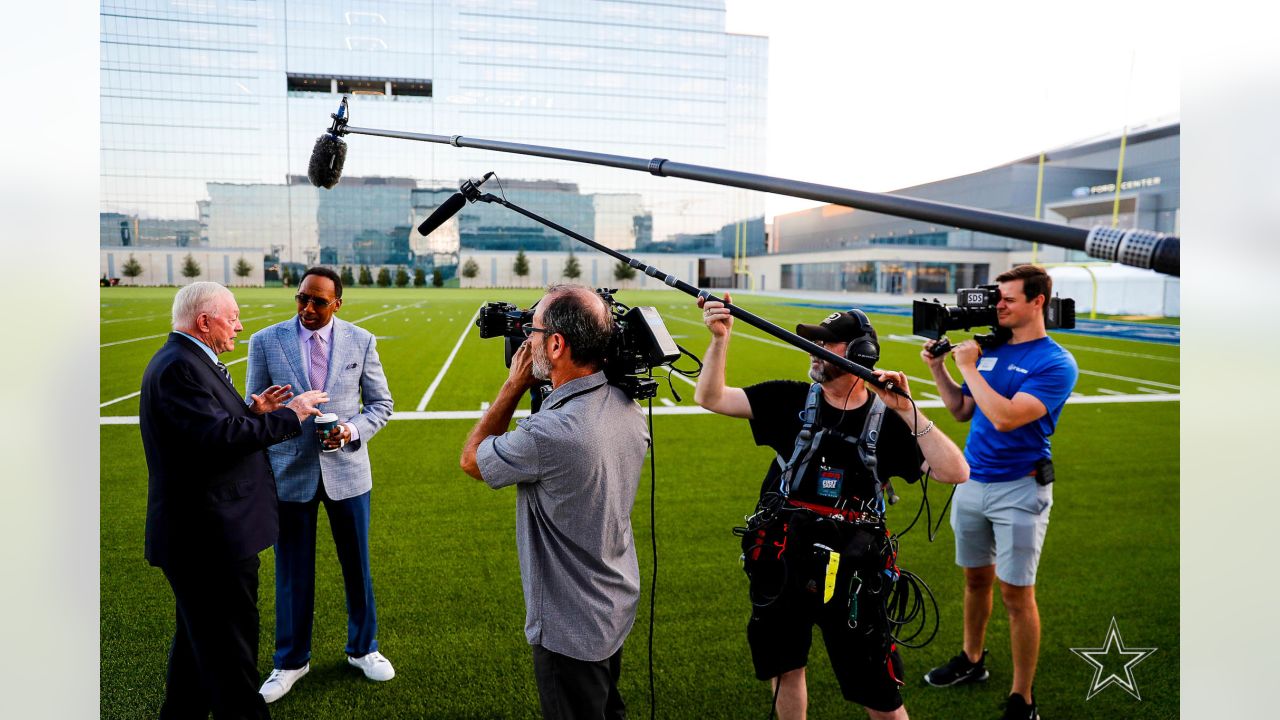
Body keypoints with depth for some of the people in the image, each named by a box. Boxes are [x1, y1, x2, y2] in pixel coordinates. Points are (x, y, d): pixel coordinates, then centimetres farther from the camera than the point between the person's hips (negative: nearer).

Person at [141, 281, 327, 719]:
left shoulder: (188, 361, 14)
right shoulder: (179, 367, -19)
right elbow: (217, 437, -28)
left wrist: (252, 413, 3)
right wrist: (289, 415, -21)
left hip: (201, 534, 11)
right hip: (208, 537, -11)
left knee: (199, 639, 25)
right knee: (231, 650, 1)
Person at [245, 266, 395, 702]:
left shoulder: (360, 341, -3)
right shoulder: (266, 341, -3)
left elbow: (381, 404, 4)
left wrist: (353, 430, -16)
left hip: (346, 470, 1)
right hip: (289, 471, 0)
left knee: (357, 566, 13)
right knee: (292, 572, 10)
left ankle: (362, 649, 34)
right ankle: (291, 662, 30)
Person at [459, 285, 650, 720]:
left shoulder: (551, 433, -33)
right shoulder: (627, 407, -9)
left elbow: (472, 459, -14)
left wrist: (515, 383, -8)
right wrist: (537, 384, 1)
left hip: (570, 630, -7)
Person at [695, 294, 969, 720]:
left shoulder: (887, 420, -5)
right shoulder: (791, 401, -2)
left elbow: (955, 473, -16)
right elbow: (710, 398, -7)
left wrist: (906, 410, -23)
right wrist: (720, 338, -20)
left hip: (850, 573, -2)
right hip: (781, 565, 2)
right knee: (784, 670, 20)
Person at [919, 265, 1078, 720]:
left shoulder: (1055, 362, -12)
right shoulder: (990, 350, 7)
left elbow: (1005, 418, -24)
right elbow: (962, 412, 13)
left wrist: (968, 368, -16)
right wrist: (938, 369, 3)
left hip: (1018, 490, -6)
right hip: (972, 483, 6)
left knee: (1016, 593, 0)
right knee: (976, 578, 18)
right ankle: (972, 661, 36)